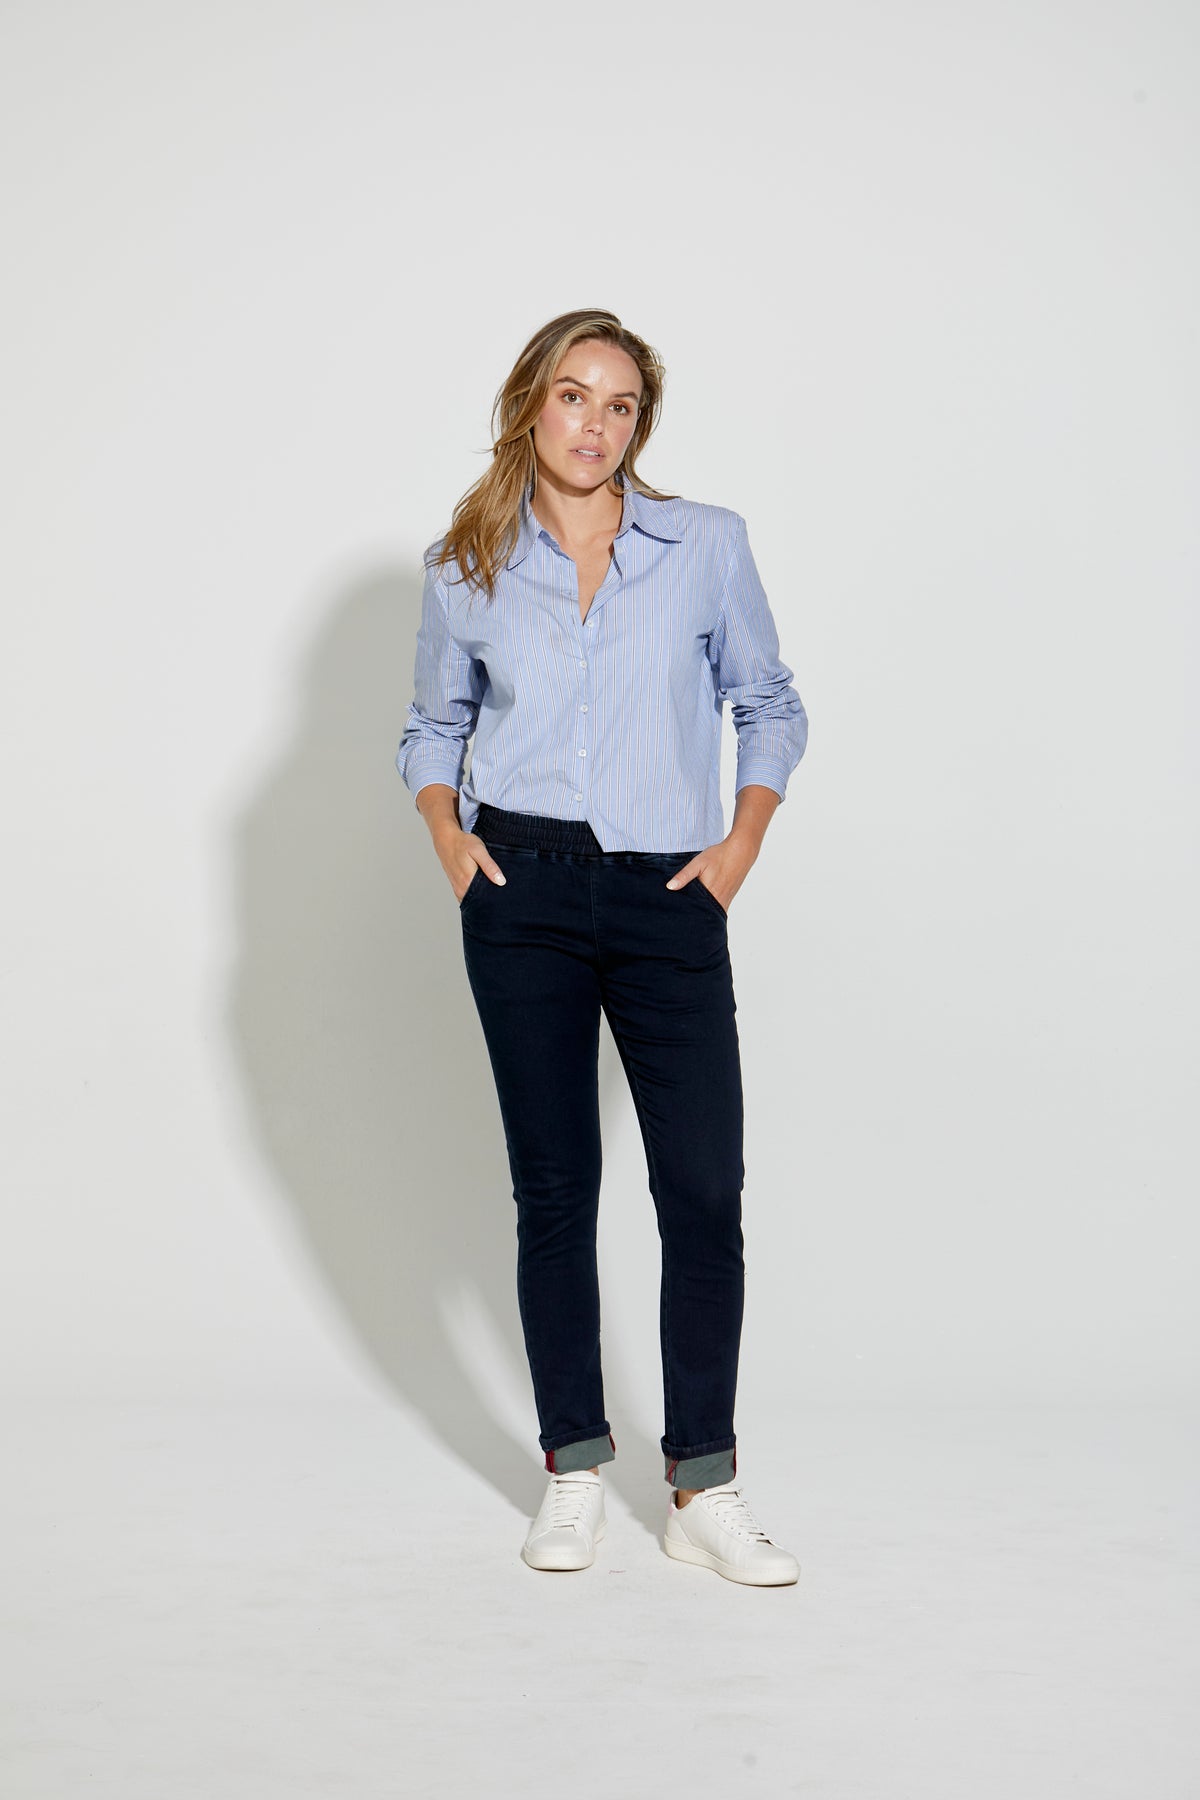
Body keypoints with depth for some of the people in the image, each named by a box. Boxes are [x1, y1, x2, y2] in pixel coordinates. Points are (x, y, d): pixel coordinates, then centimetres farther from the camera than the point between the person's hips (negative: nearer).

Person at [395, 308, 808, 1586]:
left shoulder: (708, 546, 3)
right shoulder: (465, 570, 6)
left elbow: (770, 708, 12)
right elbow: (432, 727, 19)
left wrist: (742, 842, 0)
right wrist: (447, 832, 2)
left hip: (666, 901, 0)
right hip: (523, 895, 1)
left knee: (705, 1188, -6)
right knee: (553, 1185, 5)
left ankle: (703, 1490, 4)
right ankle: (573, 1470, 16)